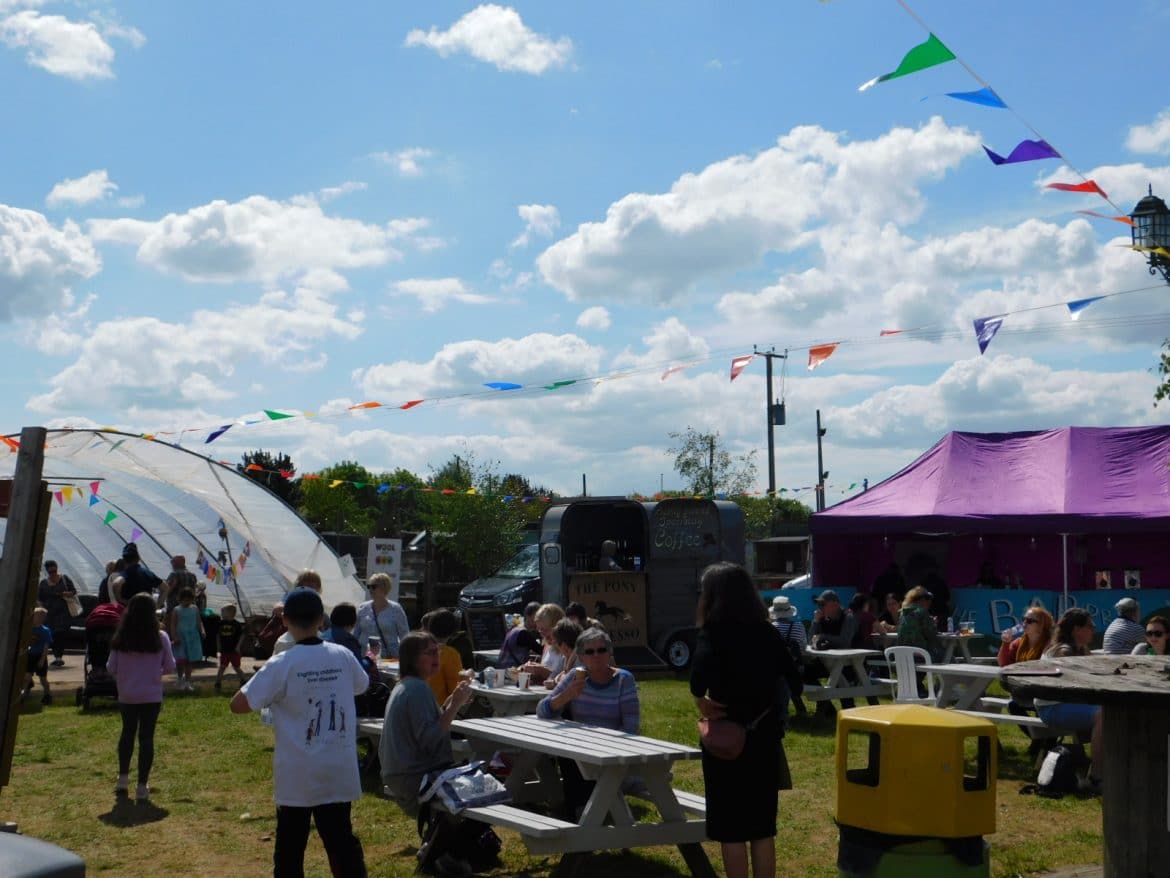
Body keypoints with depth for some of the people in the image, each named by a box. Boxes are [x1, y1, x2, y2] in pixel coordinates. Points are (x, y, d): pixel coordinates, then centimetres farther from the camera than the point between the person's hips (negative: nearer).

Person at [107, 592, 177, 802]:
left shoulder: (121, 638, -6)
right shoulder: (160, 638, -10)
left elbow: (111, 668, -2)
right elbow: (170, 667, -4)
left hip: (126, 696, 2)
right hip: (151, 696, -2)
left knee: (127, 733, 21)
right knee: (146, 737, 4)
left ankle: (123, 780, 27)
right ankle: (142, 787, 5)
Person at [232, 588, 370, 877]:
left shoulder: (281, 664, -14)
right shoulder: (343, 656, -2)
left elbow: (238, 704, -10)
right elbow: (362, 685, 20)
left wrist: (270, 693, 6)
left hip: (298, 774, -3)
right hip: (338, 771, 3)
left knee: (290, 846, 10)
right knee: (341, 839, 11)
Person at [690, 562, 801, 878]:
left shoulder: (712, 634, -14)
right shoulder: (768, 633, 1)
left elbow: (701, 670, -34)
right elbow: (794, 681, 0)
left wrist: (700, 699, -16)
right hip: (764, 737, 5)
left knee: (731, 828, 6)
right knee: (762, 826, 14)